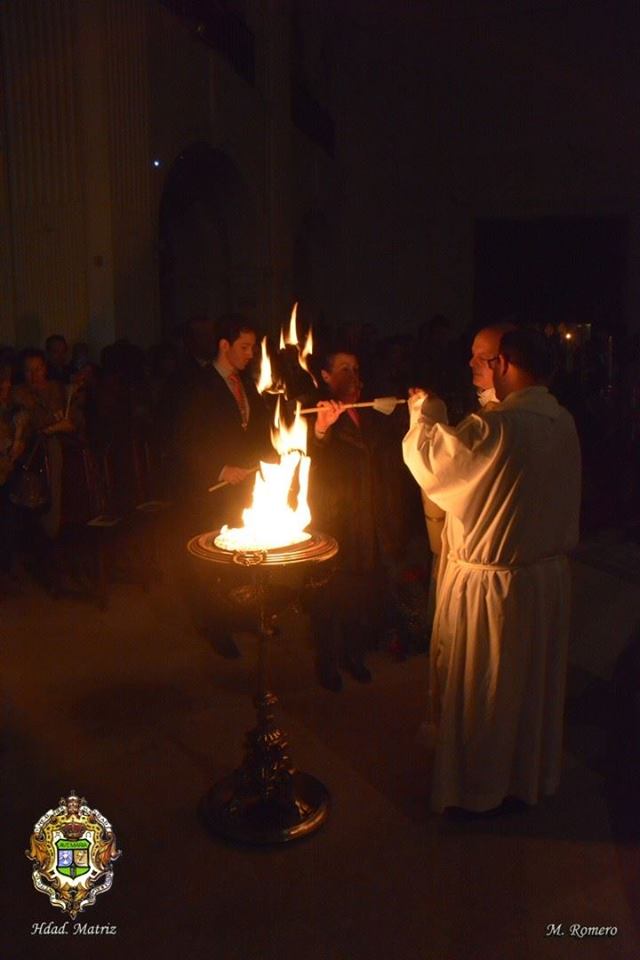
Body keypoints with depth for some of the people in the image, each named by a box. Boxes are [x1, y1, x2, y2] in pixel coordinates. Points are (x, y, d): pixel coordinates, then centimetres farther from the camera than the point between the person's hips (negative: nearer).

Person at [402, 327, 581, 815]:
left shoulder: (496, 427, -26)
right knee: (536, 684, 23)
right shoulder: (563, 422, -1)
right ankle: (533, 772, 42)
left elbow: (429, 461, -15)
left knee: (480, 691, 12)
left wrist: (422, 411, 4)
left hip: (491, 582, -7)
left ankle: (479, 789, 30)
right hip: (550, 574, 8)